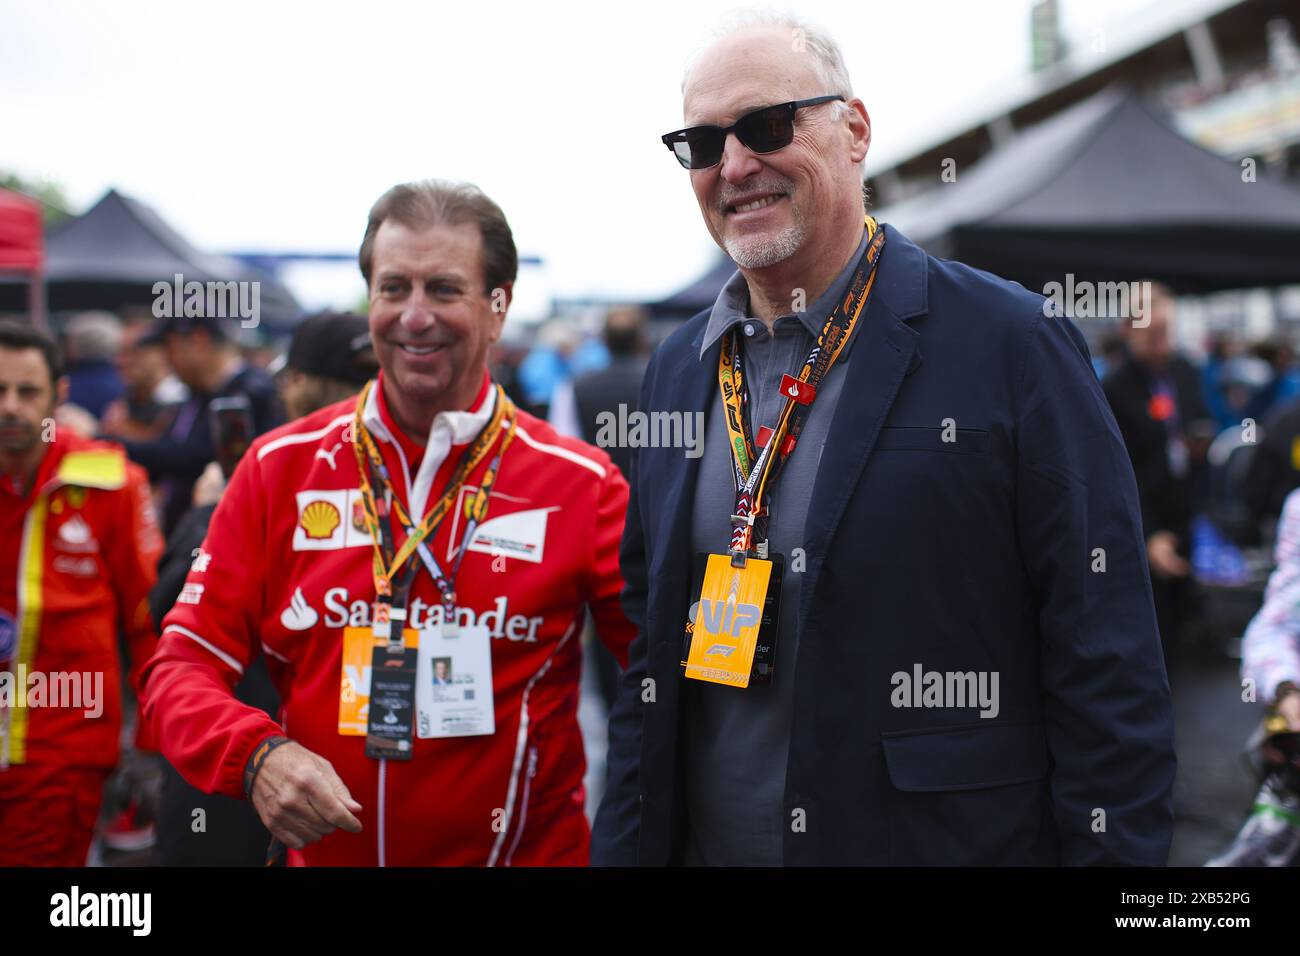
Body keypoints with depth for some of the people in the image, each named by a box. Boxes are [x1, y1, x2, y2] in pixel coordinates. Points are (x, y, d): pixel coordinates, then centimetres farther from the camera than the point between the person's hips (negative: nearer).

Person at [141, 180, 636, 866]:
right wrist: (256, 754, -20)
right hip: (320, 849, 2)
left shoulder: (582, 486, -8)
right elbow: (184, 664, -2)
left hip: (528, 849, -1)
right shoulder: (282, 467, -3)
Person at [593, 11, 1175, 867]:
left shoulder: (1014, 342, -12)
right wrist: (623, 847, 7)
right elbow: (649, 648, 11)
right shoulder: (678, 368, 6)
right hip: (704, 843, 5)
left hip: (950, 842, -5)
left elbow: (1109, 678, -12)